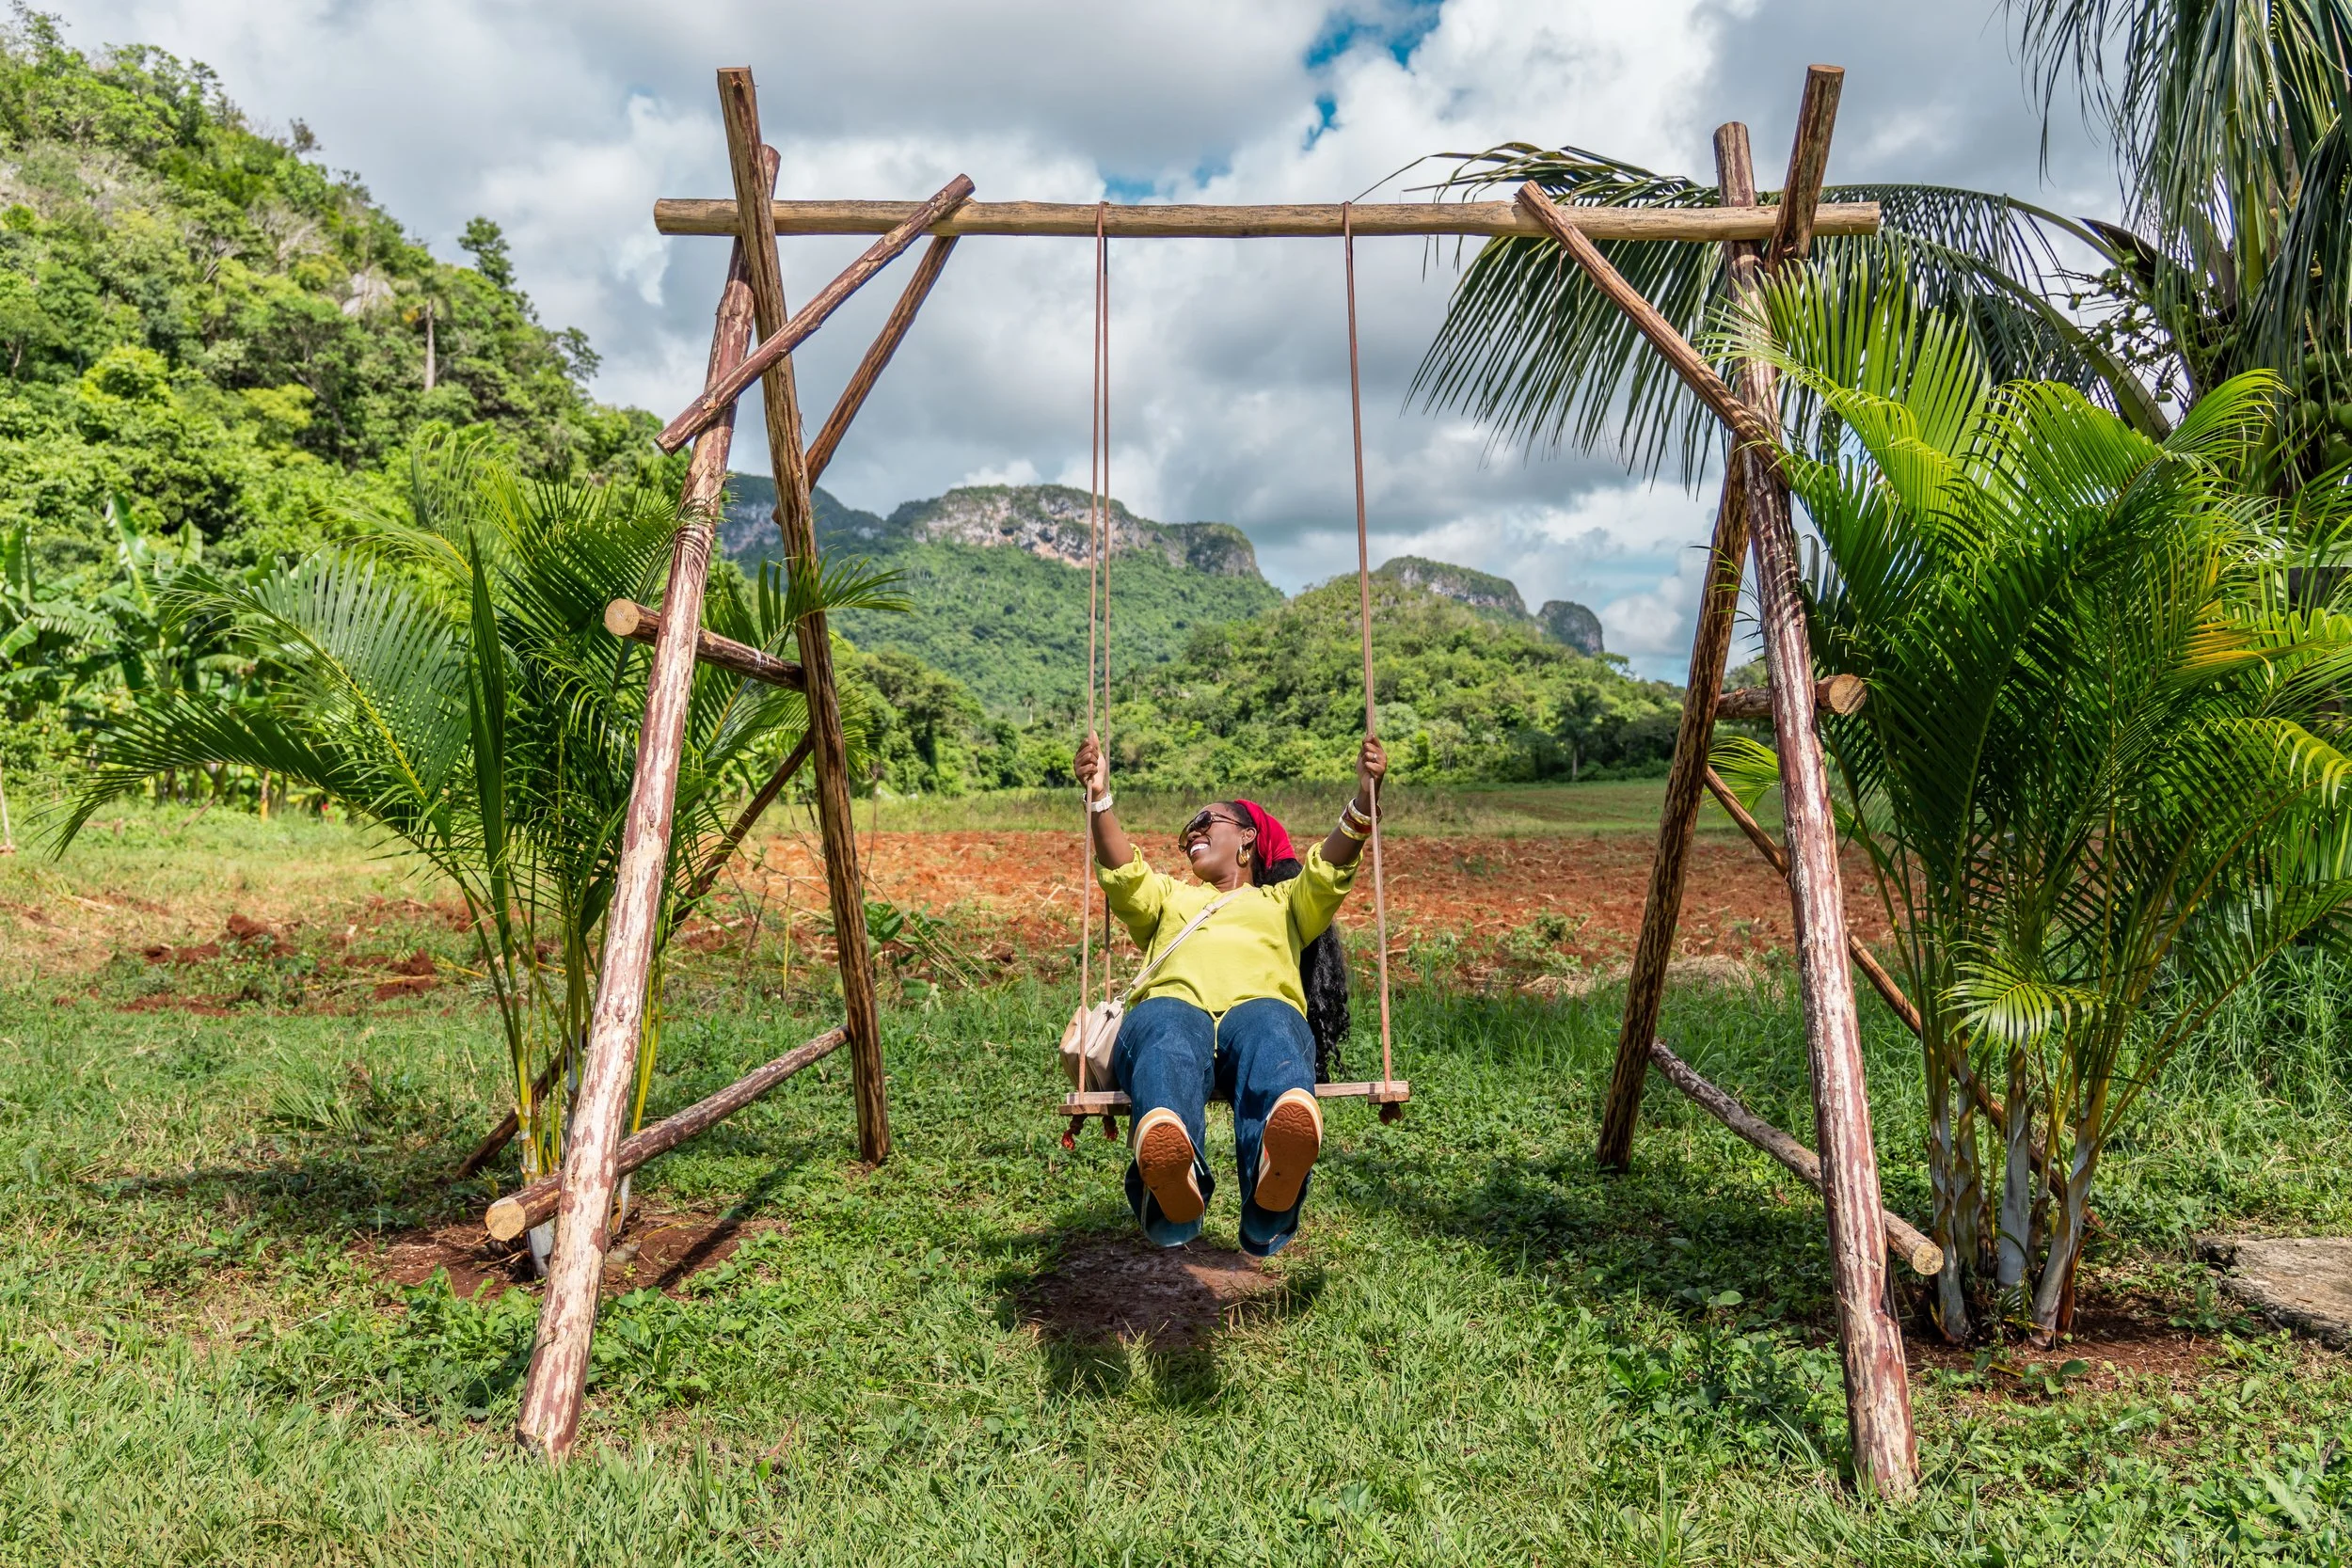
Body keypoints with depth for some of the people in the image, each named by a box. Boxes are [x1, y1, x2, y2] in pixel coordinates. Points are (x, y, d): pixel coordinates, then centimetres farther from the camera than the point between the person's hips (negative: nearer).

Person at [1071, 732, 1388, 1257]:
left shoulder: (1285, 901, 39)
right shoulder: (1168, 896, 42)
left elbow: (1331, 868, 19)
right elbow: (1122, 874, 21)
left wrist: (1365, 796, 3)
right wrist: (1099, 800, 7)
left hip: (1261, 1004, 0)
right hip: (1172, 1004, 1)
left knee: (1270, 1034, -40)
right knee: (1168, 1038, -40)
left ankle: (1276, 1183, -72)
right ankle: (1172, 1188, -70)